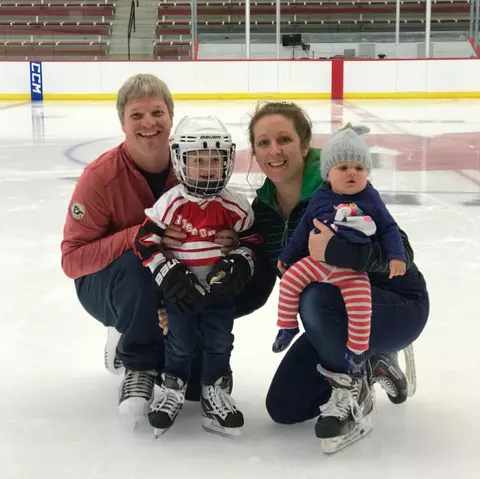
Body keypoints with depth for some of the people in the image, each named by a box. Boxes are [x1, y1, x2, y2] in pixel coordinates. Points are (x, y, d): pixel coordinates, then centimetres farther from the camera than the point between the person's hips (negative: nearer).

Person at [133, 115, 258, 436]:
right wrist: (168, 274, -17)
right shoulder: (170, 204, -10)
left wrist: (239, 264, -14)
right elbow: (146, 240, -9)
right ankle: (172, 391, 26)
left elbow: (251, 240, 4)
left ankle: (216, 395, 22)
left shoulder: (235, 206, -5)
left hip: (221, 291, 1)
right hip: (181, 291, -1)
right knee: (179, 345, 7)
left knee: (220, 344, 6)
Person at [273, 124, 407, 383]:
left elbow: (389, 229, 5)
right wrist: (286, 257, 18)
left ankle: (357, 351, -1)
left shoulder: (370, 199, 0)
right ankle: (288, 326, 12)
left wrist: (396, 257, -7)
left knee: (360, 304, -20)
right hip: (319, 260, 3)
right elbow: (303, 230, 14)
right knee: (290, 279, -9)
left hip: (353, 269, -3)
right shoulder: (320, 199, 4)